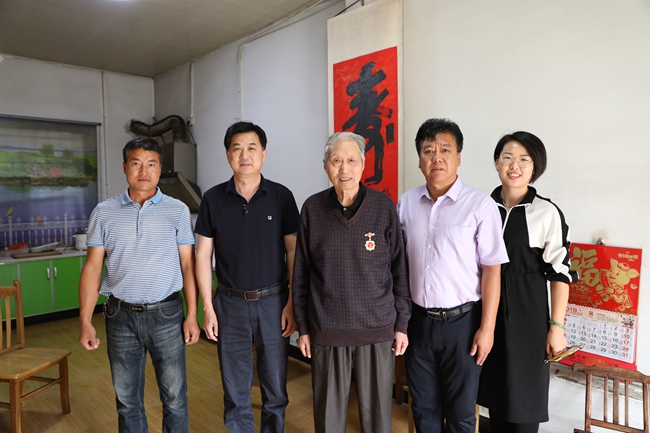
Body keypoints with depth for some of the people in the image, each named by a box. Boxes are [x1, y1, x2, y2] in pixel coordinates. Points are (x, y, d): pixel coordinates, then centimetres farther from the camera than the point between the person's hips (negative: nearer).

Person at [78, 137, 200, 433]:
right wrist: (85, 322, -2)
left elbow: (187, 265, -1)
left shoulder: (177, 210, -2)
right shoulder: (104, 212, 2)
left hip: (166, 314, -1)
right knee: (127, 399, 16)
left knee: (174, 397, 8)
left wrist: (192, 315, -5)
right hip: (121, 316, 2)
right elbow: (93, 267, 2)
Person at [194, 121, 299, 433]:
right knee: (235, 389, 14)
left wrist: (292, 303, -6)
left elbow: (293, 251, -2)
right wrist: (207, 307, -1)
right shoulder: (213, 199, -1)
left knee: (275, 387, 13)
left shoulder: (281, 196, -4)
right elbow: (203, 255, 2)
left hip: (273, 302, 0)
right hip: (230, 303, 1)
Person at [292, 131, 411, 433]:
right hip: (327, 329, 1)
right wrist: (303, 327, 4)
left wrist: (402, 324, 2)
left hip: (378, 329, 0)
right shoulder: (313, 208, -2)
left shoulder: (384, 207, -4)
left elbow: (399, 268, 1)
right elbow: (301, 273, 3)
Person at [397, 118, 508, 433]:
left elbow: (492, 270, -10)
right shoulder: (406, 203, 1)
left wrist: (487, 327, -10)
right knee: (424, 407, 19)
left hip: (461, 321, -3)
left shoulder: (480, 205, -11)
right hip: (418, 320, 4)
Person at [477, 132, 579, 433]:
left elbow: (560, 274, -8)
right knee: (493, 386, 17)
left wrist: (557, 326, -8)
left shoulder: (547, 213, -12)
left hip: (527, 312, -4)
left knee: (524, 391, 8)